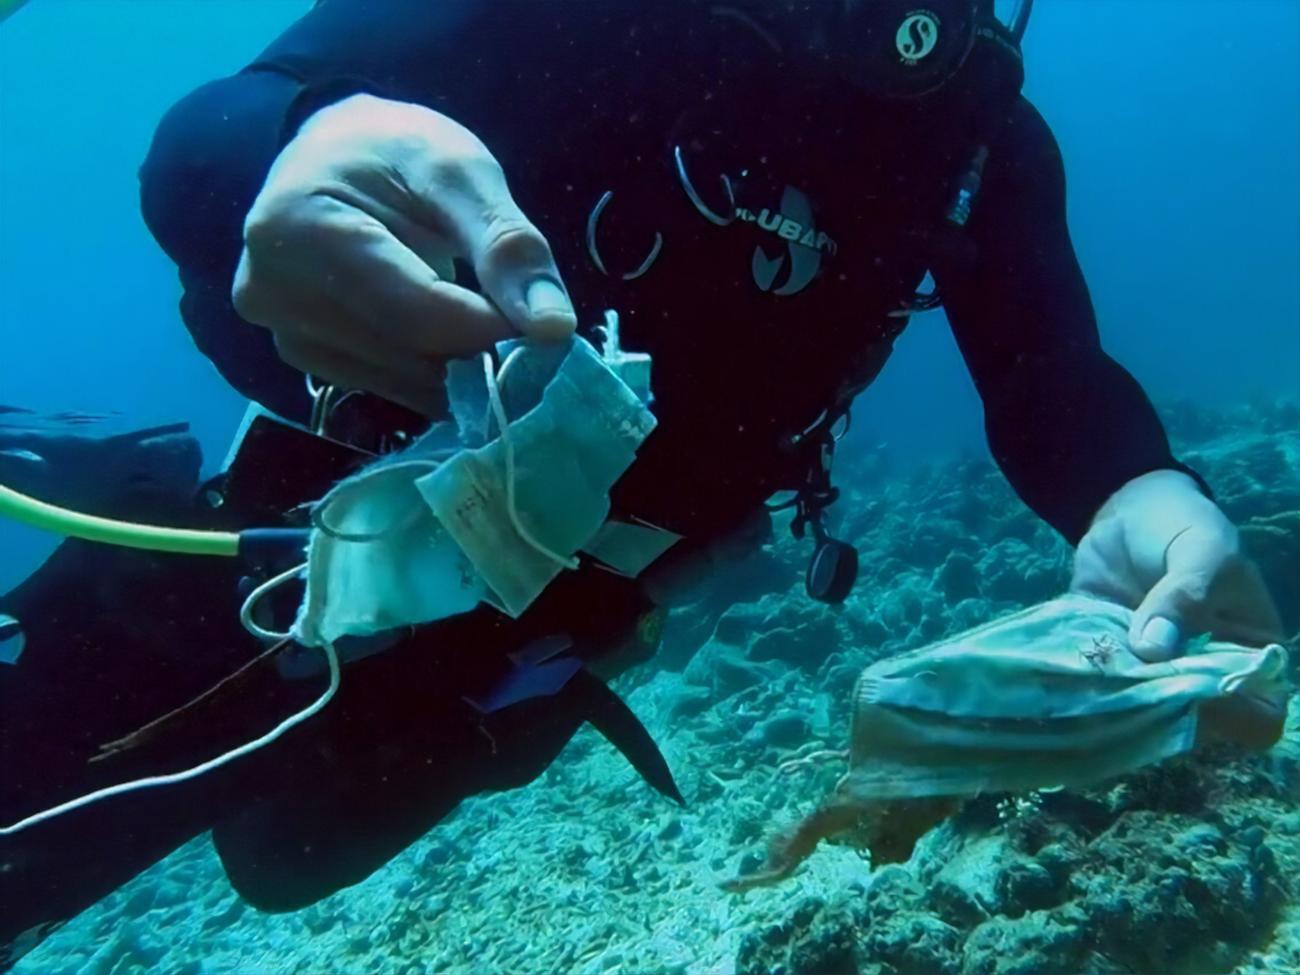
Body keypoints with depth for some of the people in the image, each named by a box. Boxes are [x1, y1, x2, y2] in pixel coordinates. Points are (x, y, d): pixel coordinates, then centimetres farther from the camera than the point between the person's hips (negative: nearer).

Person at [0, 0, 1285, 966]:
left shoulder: (977, 128, -7)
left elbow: (1051, 372, -16)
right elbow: (191, 146, -23)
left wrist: (1140, 493, -40)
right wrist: (295, 148, -48)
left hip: (541, 619, 3)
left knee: (294, 850, 21)